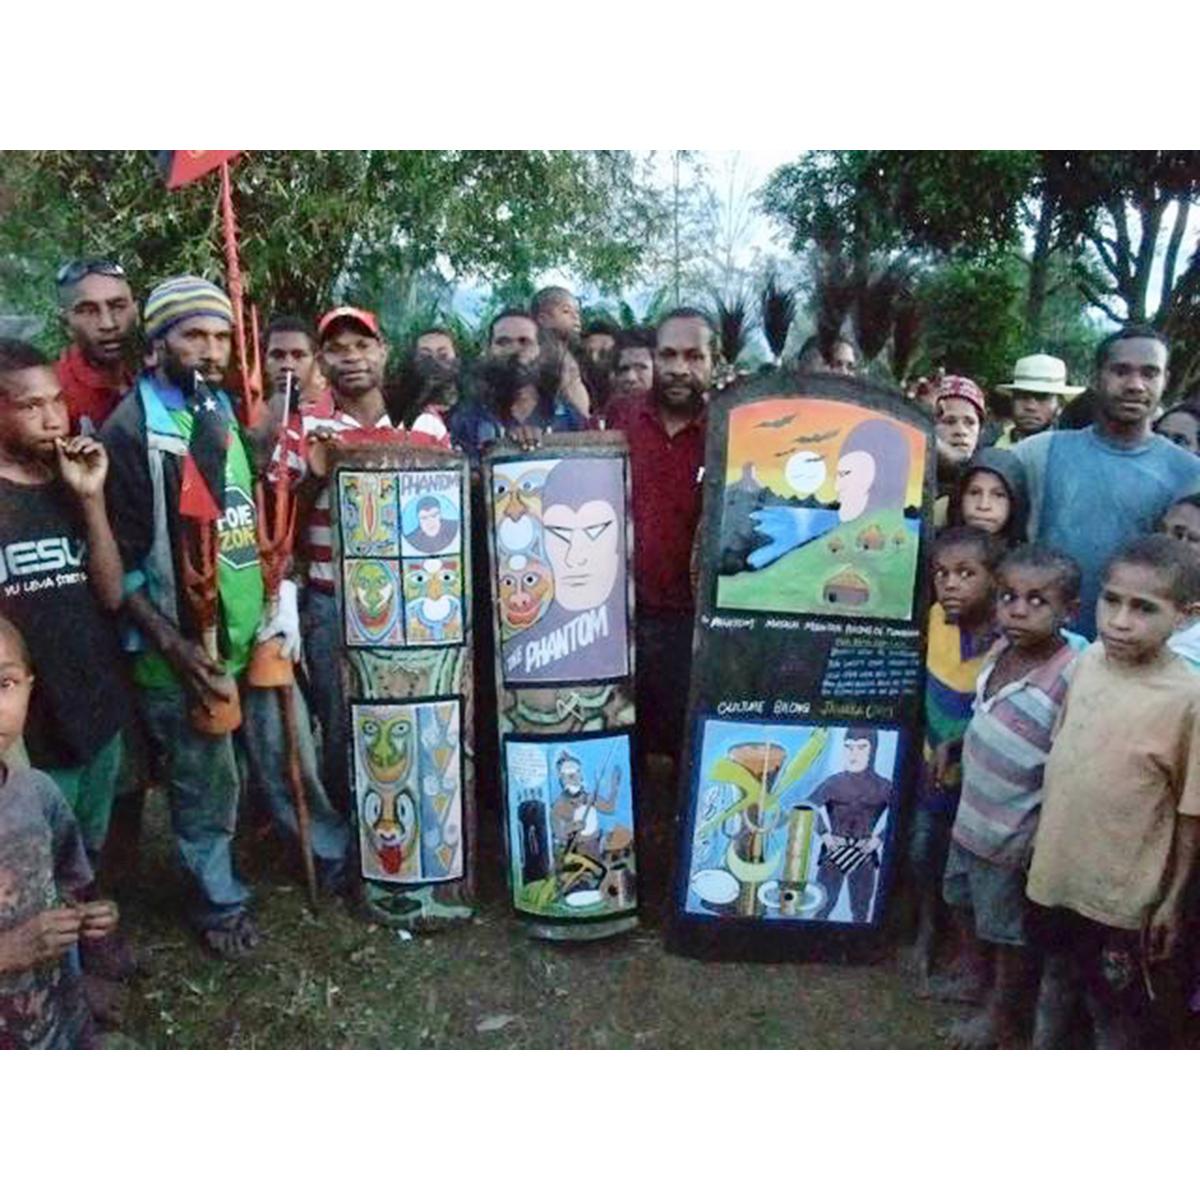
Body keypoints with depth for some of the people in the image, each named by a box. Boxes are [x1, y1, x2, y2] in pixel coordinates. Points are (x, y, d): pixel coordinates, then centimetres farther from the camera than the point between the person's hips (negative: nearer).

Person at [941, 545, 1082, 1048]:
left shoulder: (1069, 677, -27)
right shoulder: (1001, 649, -4)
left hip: (1014, 834, -7)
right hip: (972, 814, 8)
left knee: (1008, 931, 14)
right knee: (964, 901, 27)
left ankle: (1002, 1017, 37)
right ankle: (976, 978, 53)